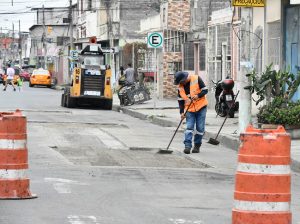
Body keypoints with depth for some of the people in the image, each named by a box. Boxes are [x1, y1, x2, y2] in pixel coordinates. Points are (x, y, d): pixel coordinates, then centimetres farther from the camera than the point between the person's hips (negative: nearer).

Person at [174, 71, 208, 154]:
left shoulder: (196, 79, -10)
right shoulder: (180, 87, 1)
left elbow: (205, 90, -8)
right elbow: (180, 100, 7)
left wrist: (198, 96, -24)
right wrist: (182, 112, 1)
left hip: (201, 107, -2)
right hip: (189, 109, 2)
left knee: (200, 128, 0)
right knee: (189, 127, -8)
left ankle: (197, 146, 12)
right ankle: (187, 146, -13)